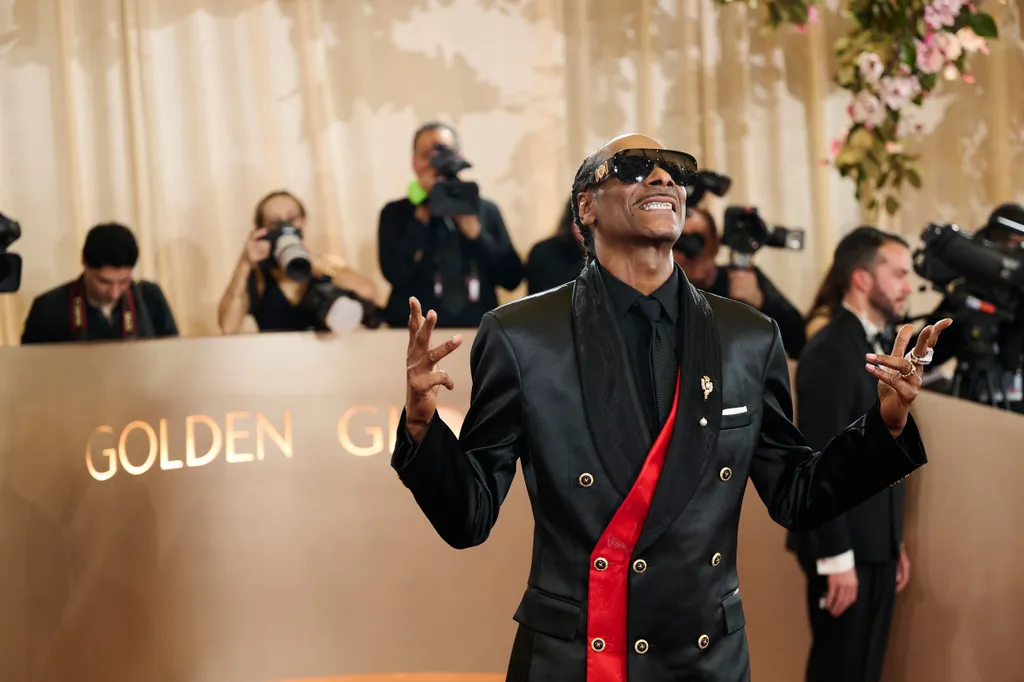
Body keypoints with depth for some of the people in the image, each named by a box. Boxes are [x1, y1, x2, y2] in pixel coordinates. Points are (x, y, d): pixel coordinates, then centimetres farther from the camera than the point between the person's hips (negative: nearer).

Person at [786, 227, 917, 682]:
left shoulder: (875, 345, 13)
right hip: (846, 549, -9)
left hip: (874, 545, 9)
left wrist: (894, 542, 15)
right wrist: (837, 558, -21)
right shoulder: (831, 353, -16)